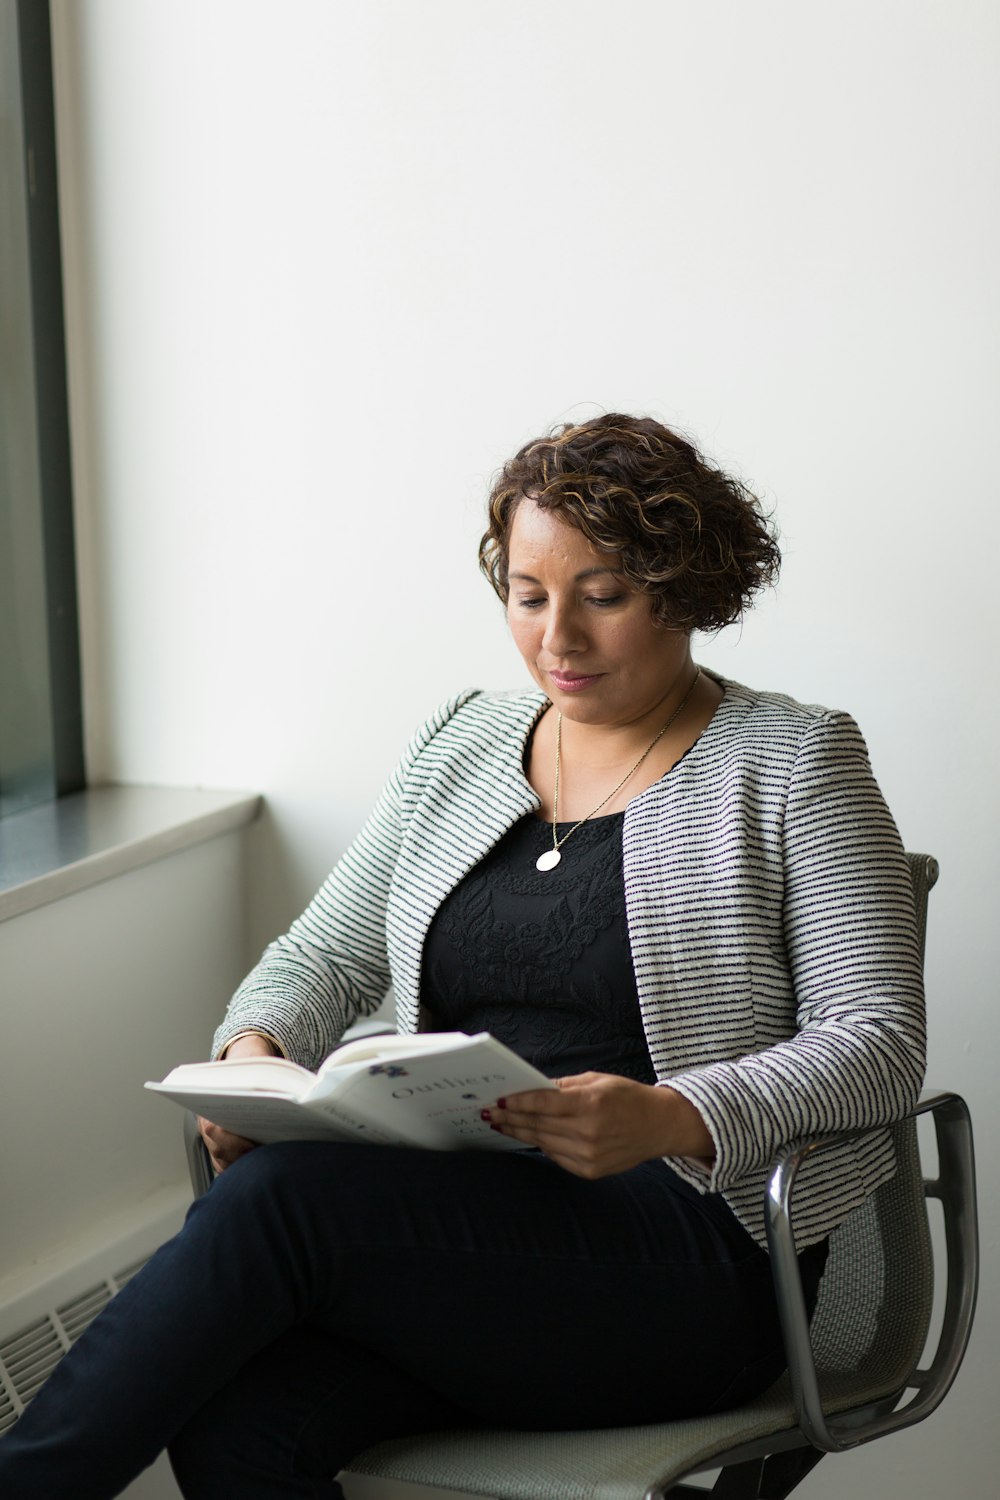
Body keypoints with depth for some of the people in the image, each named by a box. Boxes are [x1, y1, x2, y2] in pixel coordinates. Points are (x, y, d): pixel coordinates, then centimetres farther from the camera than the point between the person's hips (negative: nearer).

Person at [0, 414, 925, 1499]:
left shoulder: (793, 764, 2)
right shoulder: (460, 746, 17)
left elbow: (880, 1042, -7)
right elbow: (327, 953, 21)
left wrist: (668, 1119, -24)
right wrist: (256, 1046, -4)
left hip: (695, 1253, -4)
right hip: (460, 1226, 5)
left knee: (284, 1194, -29)